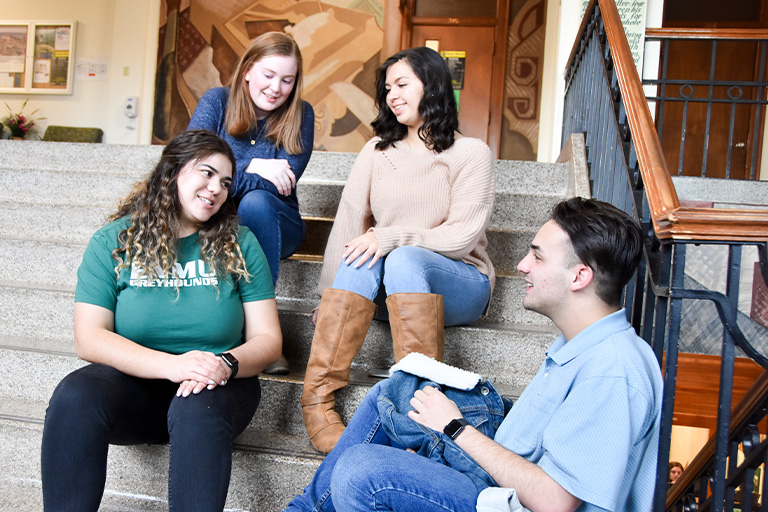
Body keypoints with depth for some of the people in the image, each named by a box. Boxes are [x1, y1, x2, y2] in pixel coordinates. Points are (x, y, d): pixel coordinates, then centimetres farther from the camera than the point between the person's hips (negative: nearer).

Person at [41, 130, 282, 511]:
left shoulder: (239, 244, 4)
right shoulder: (112, 242, 3)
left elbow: (267, 339, 1)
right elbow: (89, 338, -7)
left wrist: (226, 364, -22)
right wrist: (172, 365, -22)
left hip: (216, 386, 0)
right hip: (133, 382, 1)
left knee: (198, 409, -34)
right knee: (74, 395, -30)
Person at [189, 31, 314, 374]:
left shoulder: (300, 115, -2)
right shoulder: (217, 101, 0)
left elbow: (283, 182, -14)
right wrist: (252, 169, -19)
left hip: (274, 226, 0)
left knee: (255, 201, -34)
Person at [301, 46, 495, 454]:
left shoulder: (471, 153, 0)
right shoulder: (378, 151, 13)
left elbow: (463, 236, -10)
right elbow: (348, 222, 4)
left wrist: (392, 237, -22)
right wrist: (330, 297, -6)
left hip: (458, 283, -3)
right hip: (391, 285, 3)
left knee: (405, 258, -35)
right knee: (361, 257, -31)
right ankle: (317, 395, -34)